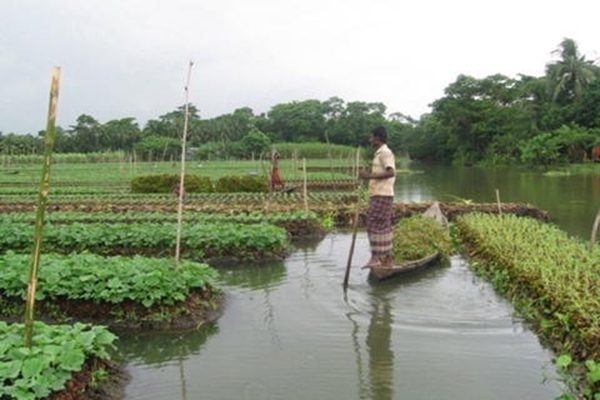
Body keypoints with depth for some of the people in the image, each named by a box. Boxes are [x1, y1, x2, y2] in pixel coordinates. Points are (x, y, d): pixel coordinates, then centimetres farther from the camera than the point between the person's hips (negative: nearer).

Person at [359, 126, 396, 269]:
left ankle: (376, 258, -6)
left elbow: (390, 172, -24)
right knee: (383, 226, 10)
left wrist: (370, 175, -25)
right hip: (378, 195, 10)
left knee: (375, 225, -9)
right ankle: (387, 259, 14)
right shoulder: (380, 153, 20)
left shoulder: (385, 153, -11)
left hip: (382, 195, -10)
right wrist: (368, 175, 14)